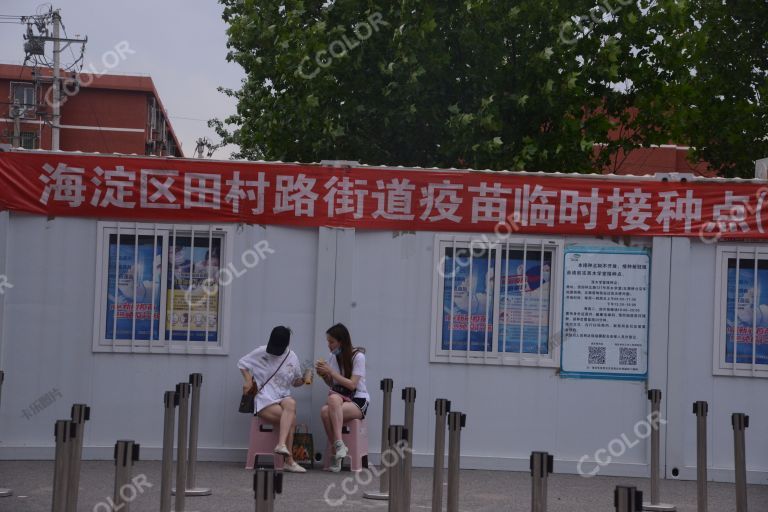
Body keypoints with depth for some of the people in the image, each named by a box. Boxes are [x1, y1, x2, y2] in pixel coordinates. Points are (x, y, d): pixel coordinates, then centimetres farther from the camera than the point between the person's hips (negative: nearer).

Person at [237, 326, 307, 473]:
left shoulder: (292, 358, 9)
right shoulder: (262, 352, 0)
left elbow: (295, 382, 22)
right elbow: (242, 363, 12)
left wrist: (303, 380, -2)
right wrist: (248, 380, -4)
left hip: (283, 397, 3)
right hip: (264, 400, -3)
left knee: (291, 404, -38)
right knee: (291, 419, -30)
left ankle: (281, 445, -47)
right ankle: (289, 461, -26)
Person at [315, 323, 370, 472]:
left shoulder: (358, 356, -7)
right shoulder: (333, 357, 10)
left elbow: (352, 385, -16)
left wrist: (331, 371, -17)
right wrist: (324, 375, -2)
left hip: (358, 401, -5)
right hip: (339, 397, 5)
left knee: (328, 410, -36)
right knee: (325, 411, -33)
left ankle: (339, 444, -36)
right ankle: (337, 453, -30)